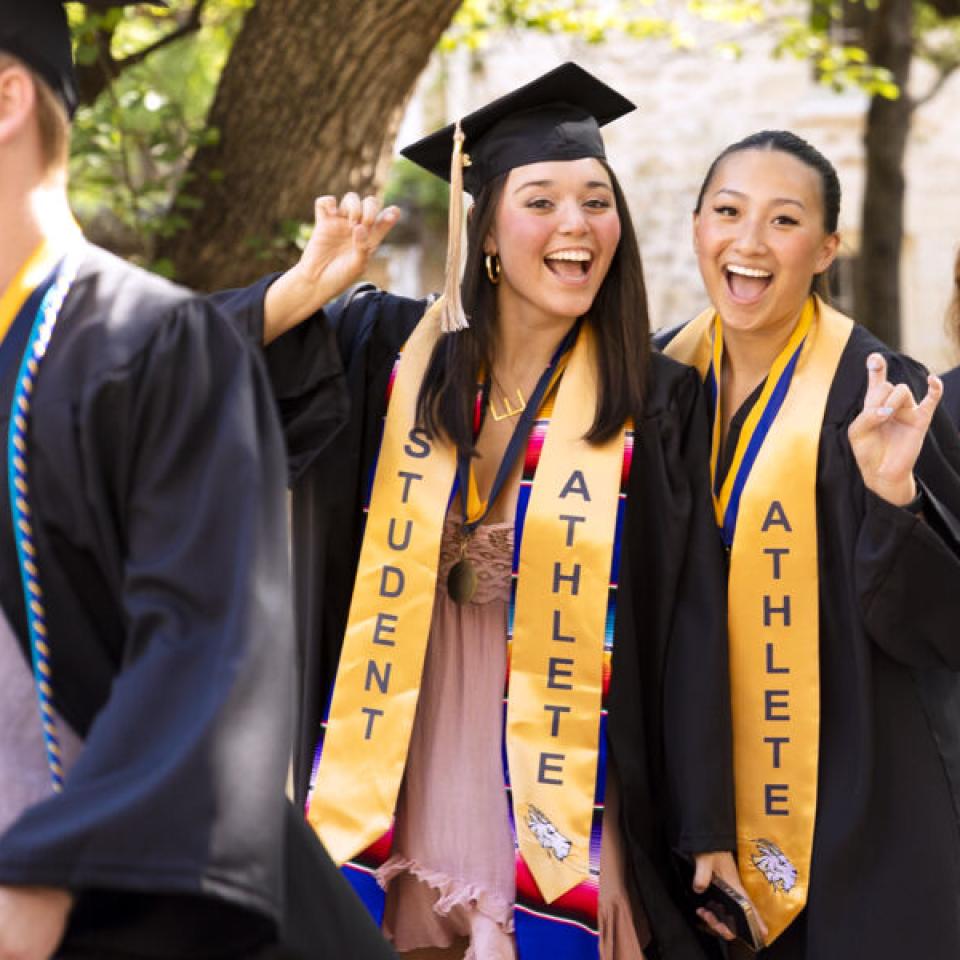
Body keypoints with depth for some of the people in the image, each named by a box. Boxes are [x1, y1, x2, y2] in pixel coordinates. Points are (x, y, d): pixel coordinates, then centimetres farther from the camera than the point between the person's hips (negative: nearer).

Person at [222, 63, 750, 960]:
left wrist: (706, 833, -5)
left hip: (558, 807, -1)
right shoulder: (390, 350, 2)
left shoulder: (655, 405, -1)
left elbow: (689, 630, -3)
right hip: (397, 788, 1)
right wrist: (309, 286, -18)